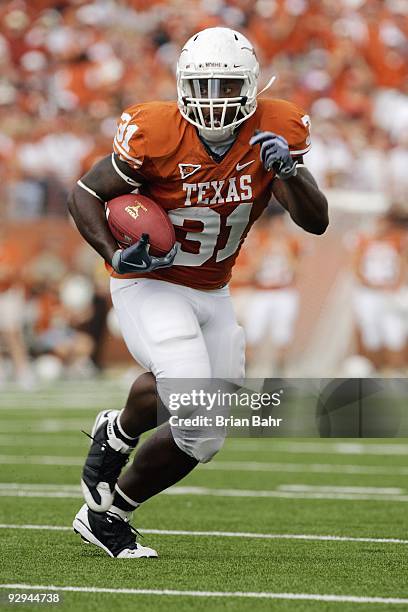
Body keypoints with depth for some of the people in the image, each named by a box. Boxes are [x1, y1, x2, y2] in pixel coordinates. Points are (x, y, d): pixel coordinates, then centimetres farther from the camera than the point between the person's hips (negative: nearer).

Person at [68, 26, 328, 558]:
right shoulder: (157, 135, -21)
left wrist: (288, 170, -31)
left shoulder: (275, 131, -11)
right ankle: (117, 433, 3)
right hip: (150, 286, -5)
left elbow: (316, 222, -13)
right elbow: (85, 194, -9)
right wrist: (115, 256, -25)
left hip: (212, 294, 5)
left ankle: (105, 514, 26)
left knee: (202, 439, 7)